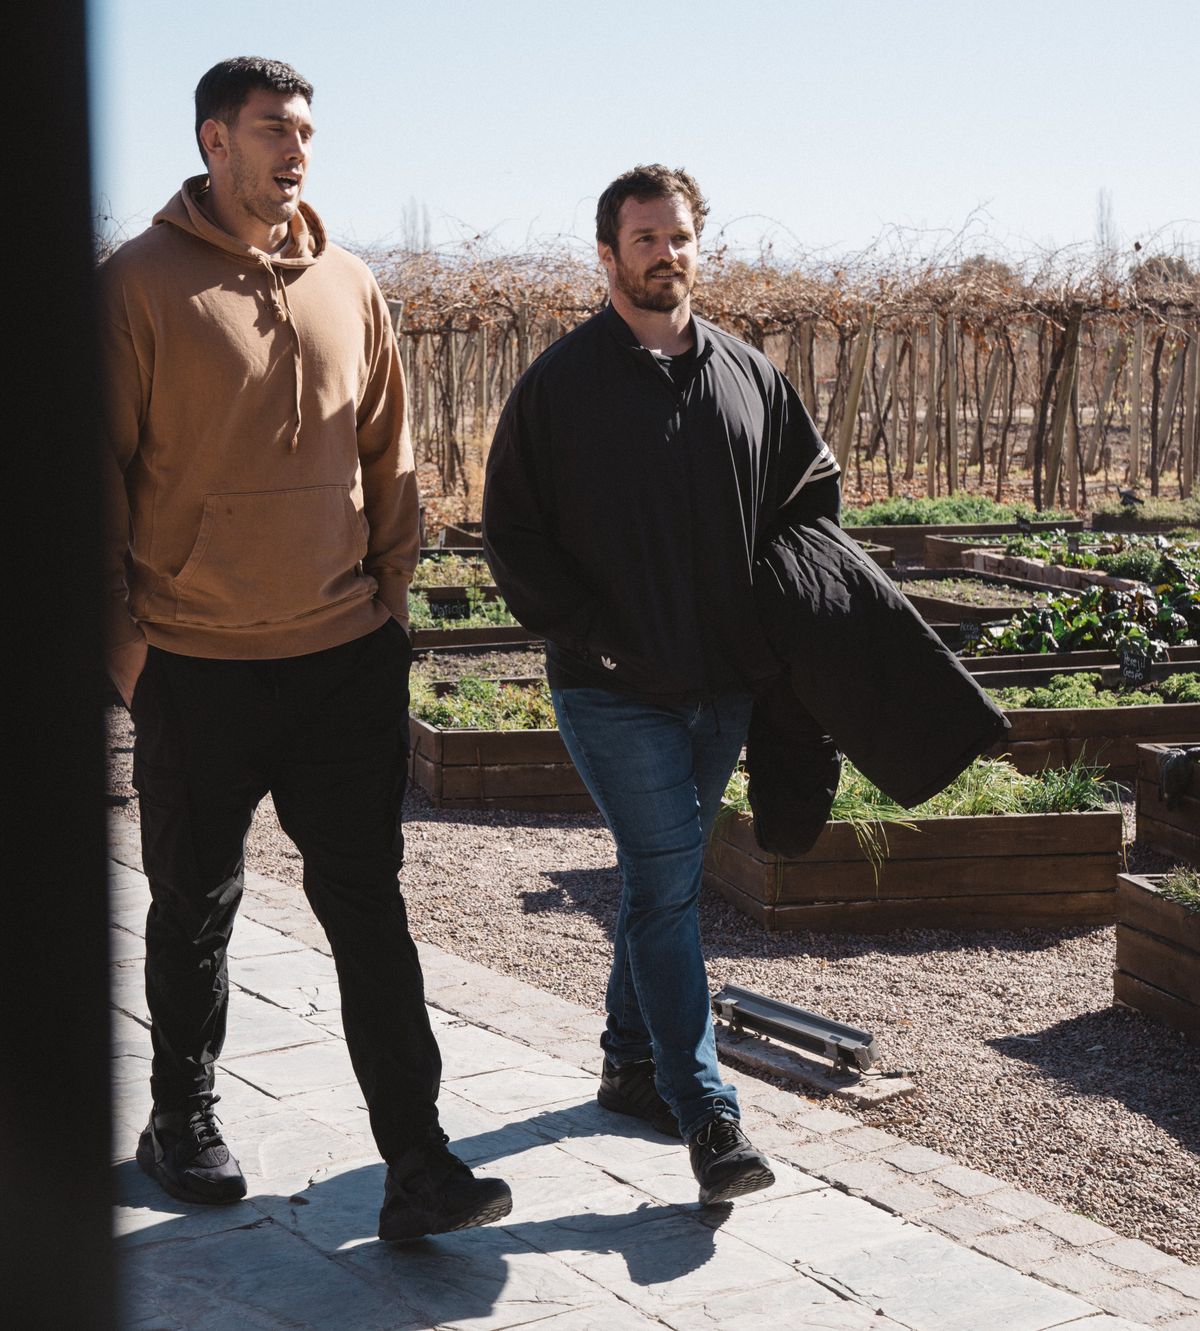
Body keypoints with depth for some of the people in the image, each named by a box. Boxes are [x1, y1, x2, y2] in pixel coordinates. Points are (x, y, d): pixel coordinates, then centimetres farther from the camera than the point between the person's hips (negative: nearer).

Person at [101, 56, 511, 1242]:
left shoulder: (348, 286, 8)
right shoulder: (140, 283, -5)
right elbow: (100, 469, -4)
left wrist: (389, 598, 10)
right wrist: (122, 635, -6)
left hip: (348, 657, 3)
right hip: (195, 666, -3)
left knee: (368, 911, 3)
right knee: (195, 910, 12)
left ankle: (416, 1165, 7)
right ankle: (182, 1122, 32)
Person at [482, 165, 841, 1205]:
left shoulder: (750, 377, 9)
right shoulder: (561, 382, -3)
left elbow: (812, 491, 19)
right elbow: (513, 533, -2)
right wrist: (591, 633, -12)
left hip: (725, 682, 5)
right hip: (615, 688, -5)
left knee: (664, 877, 15)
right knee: (668, 881, -9)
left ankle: (634, 1062, 31)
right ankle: (708, 1116, -7)